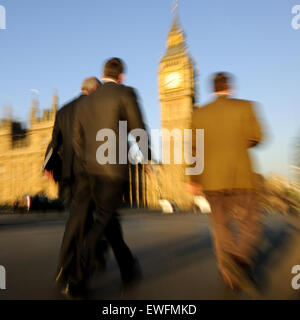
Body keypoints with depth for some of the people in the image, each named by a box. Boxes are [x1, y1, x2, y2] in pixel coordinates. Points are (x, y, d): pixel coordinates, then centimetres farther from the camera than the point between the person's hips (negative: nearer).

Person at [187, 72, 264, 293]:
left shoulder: (199, 114, 6)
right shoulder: (245, 107, -1)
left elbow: (194, 149, 4)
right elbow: (256, 138, -3)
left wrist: (194, 180, 10)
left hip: (212, 180, 3)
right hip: (240, 178, -2)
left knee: (221, 226, 15)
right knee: (249, 226, 6)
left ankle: (230, 275, 16)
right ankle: (241, 259, -21)